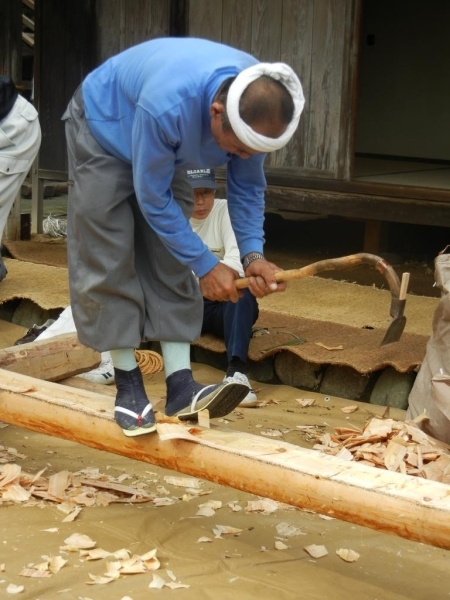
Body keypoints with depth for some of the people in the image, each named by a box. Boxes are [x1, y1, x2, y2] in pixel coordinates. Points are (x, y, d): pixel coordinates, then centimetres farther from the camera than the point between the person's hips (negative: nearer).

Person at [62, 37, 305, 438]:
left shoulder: (259, 106, -26)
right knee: (109, 263, -10)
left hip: (164, 156, 6)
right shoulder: (167, 106, -44)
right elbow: (153, 198, -31)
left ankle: (180, 385, -5)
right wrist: (206, 265, -25)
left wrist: (253, 254, -23)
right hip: (102, 131, -5)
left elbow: (247, 187, -10)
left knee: (172, 263, -3)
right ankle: (128, 385, -1)